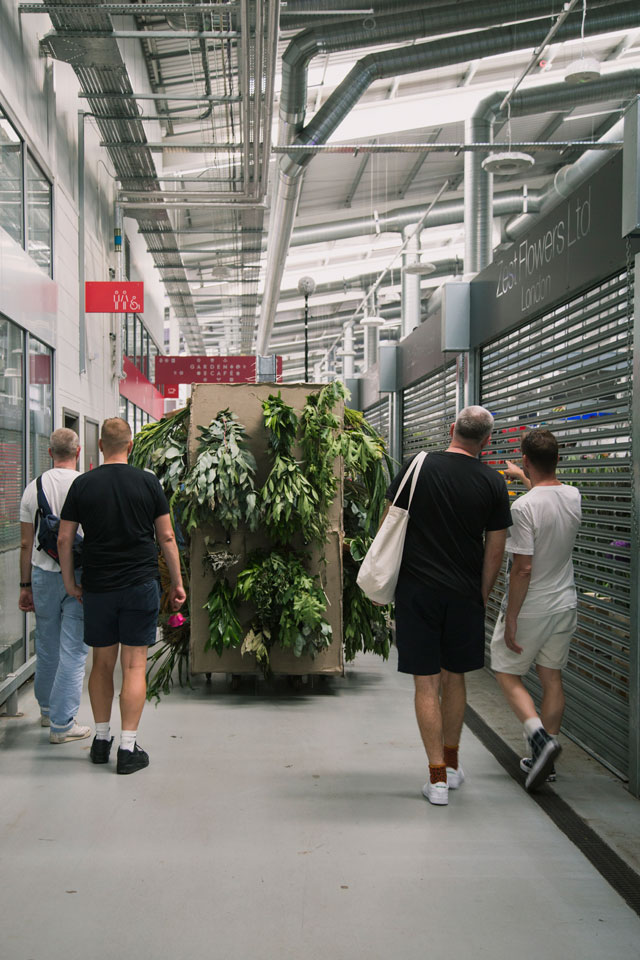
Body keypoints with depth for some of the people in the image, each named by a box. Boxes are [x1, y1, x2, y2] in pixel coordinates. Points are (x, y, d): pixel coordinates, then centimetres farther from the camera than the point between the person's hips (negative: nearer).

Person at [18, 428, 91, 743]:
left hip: (43, 574, 4)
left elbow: (26, 544, 5)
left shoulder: (33, 488, 1)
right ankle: (62, 724, 4)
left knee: (46, 646, 18)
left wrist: (25, 585, 13)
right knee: (73, 649, 1)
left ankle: (47, 709, 35)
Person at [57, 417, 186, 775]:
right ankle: (128, 748, 2)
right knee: (134, 665, 1)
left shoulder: (83, 484, 0)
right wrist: (177, 582, 8)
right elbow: (167, 537, 0)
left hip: (97, 587, 2)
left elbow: (64, 539, 2)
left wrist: (70, 581, 14)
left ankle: (102, 739, 25)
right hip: (140, 584, -2)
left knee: (102, 662, 14)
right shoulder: (147, 482, -3)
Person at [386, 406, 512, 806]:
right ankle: (452, 764, 31)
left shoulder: (417, 468, -3)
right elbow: (495, 550, 2)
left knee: (427, 683, 3)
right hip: (464, 594, 2)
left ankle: (438, 777, 5)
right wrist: (481, 597, 13)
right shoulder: (493, 483, -1)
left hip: (417, 590, -1)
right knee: (455, 678, 17)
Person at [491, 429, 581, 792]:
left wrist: (510, 621, -16)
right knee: (552, 678, 14)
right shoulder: (573, 496, -2)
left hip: (530, 609, -6)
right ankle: (546, 760, 21)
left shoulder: (524, 507, -23)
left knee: (508, 674, 11)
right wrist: (523, 477, 39)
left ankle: (540, 736, -10)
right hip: (565, 605, 6)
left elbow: (523, 569, -23)